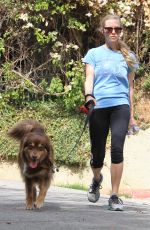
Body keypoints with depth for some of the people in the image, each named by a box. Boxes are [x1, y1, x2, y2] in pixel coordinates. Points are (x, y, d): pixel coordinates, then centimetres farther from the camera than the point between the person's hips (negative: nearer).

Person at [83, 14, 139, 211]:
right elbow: (89, 78, -1)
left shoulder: (128, 56, 14)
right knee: (97, 154, 5)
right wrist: (89, 96, -22)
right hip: (98, 107, 0)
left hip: (120, 106, 0)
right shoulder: (94, 53, 9)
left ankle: (114, 197, -12)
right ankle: (97, 179, 40)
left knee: (117, 148, -19)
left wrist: (131, 115, 18)